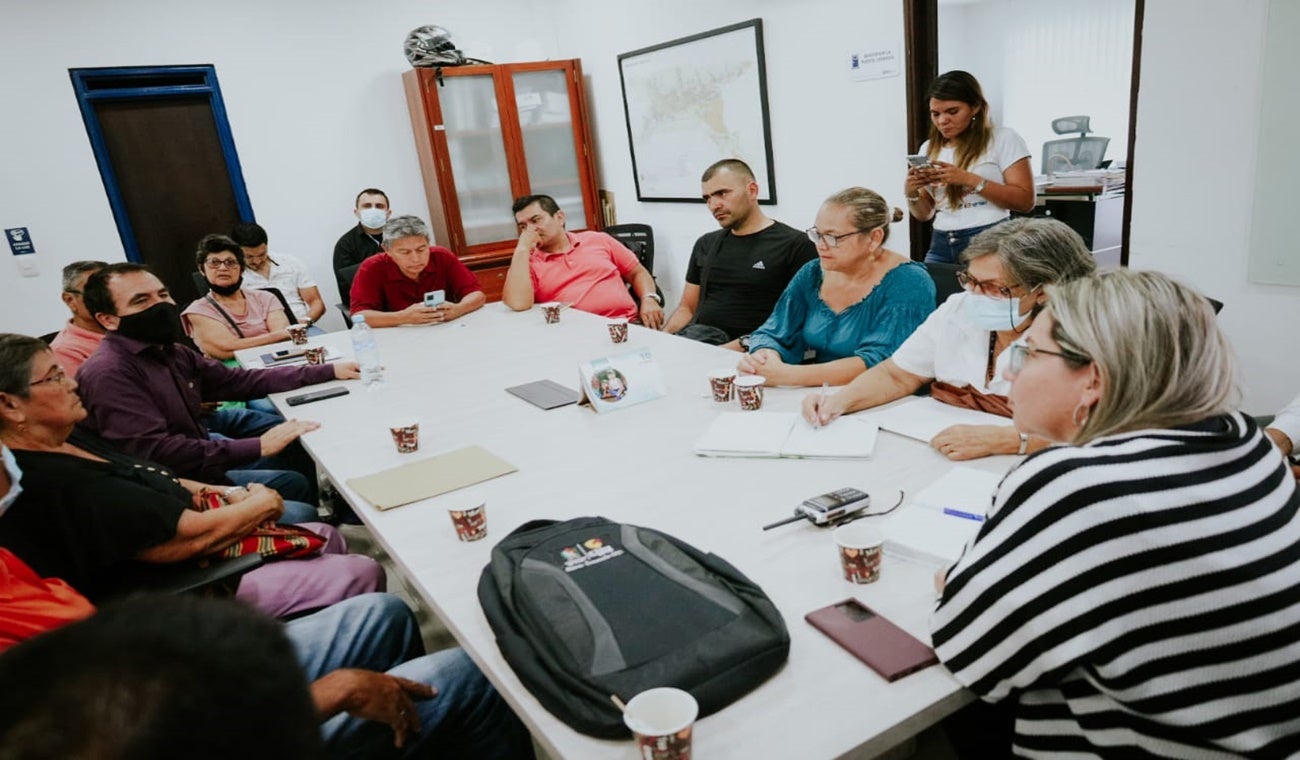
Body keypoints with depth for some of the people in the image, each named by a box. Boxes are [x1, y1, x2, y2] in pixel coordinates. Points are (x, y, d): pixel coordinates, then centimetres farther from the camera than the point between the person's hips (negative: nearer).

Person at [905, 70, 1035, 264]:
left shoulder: (1004, 139, 1)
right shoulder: (929, 149, 14)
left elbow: (1025, 201, -8)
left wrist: (969, 179, -15)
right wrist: (911, 192, -6)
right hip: (941, 246, 4)